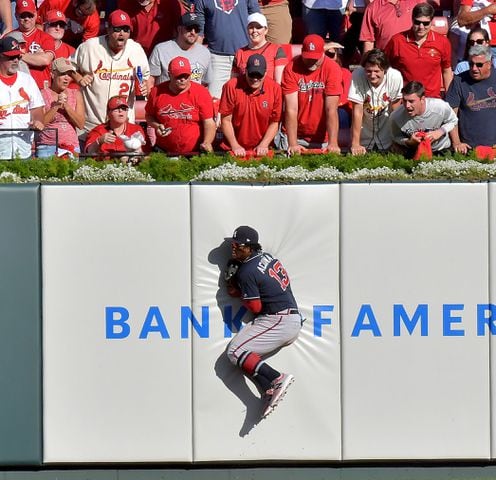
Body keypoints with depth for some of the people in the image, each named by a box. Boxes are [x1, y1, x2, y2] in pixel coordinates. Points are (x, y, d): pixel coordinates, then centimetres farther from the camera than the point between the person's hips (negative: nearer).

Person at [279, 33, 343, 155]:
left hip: (322, 137, 0)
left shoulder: (332, 68, -12)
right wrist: (293, 144, -22)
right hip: (296, 135, 0)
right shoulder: (292, 68, -11)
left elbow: (331, 109, -17)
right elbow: (291, 109, -15)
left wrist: (333, 143, -25)